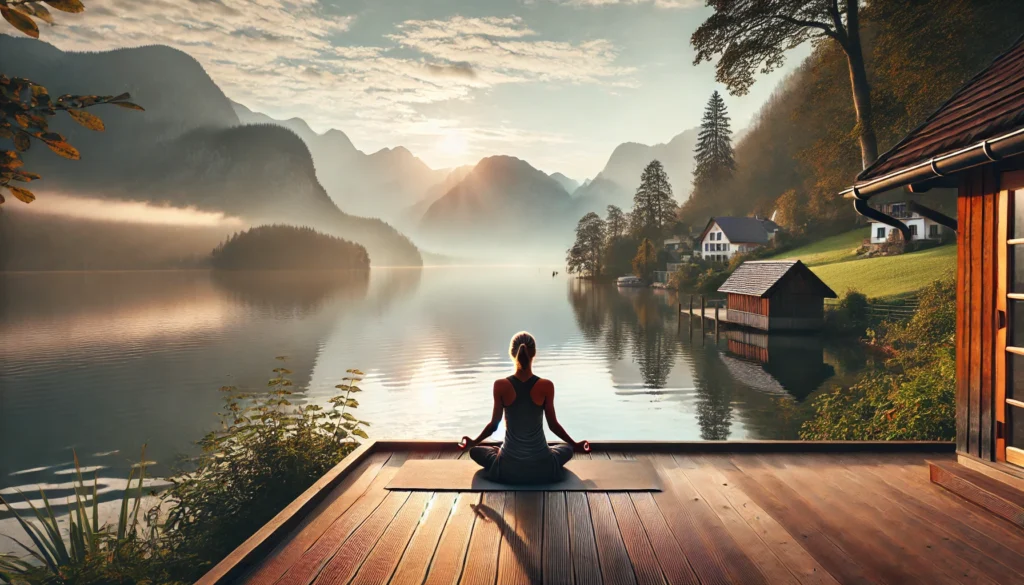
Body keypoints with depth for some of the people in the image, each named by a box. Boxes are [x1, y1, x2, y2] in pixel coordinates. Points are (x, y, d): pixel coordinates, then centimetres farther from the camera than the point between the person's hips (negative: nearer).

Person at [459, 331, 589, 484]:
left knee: (475, 451, 28)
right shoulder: (546, 386, -12)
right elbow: (553, 425, -2)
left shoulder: (500, 386, -12)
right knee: (568, 448, 33)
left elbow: (494, 425, -2)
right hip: (542, 468, 1)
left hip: (508, 470, 0)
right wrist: (575, 444, 16)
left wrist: (473, 442, 18)